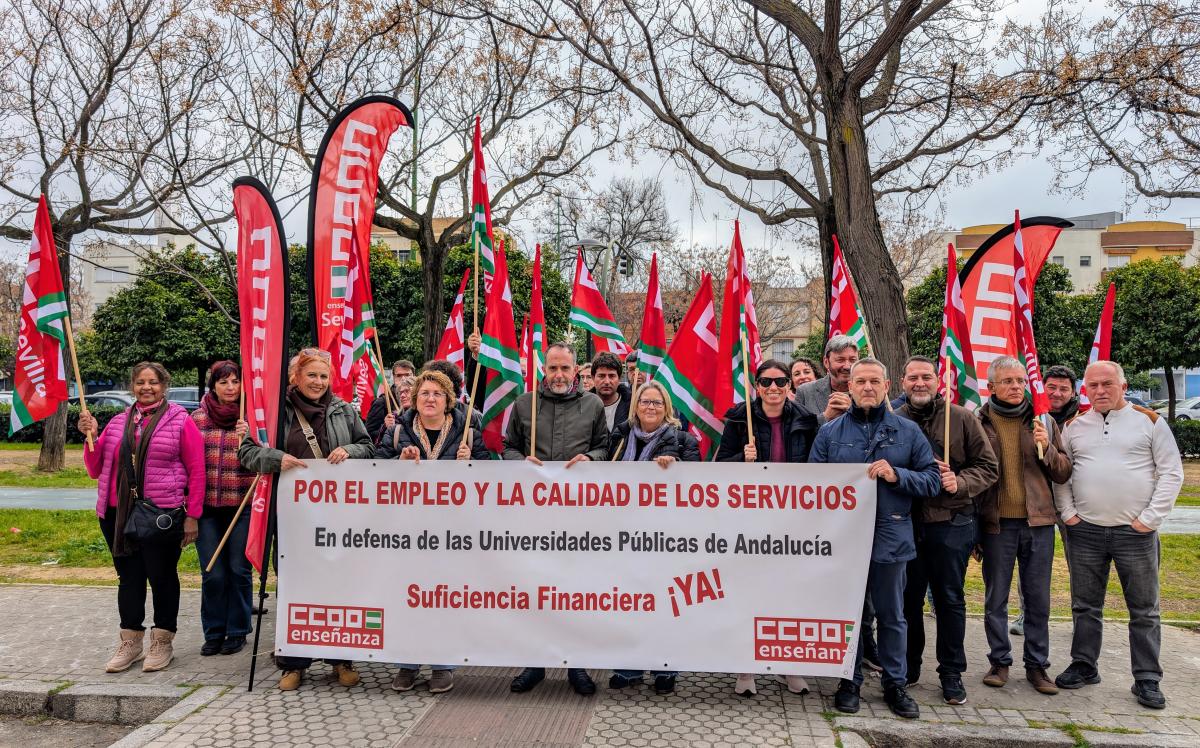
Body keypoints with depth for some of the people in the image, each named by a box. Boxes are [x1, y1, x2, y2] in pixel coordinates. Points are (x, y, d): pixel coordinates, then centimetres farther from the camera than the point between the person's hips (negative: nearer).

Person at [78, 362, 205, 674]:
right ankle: (130, 642, 25)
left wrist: (192, 516, -8)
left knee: (162, 577, 5)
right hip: (119, 515, 4)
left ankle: (162, 643, 19)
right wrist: (91, 437, -2)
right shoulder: (118, 423, 12)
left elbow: (196, 471, -5)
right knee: (128, 577, 12)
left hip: (163, 515, -4)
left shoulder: (180, 421, -2)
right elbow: (96, 470, 14)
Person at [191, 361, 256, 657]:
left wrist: (248, 437, -21)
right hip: (206, 506, 2)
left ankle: (237, 631, 19)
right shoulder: (198, 418, 6)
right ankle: (213, 633, 19)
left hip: (242, 505, -1)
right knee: (212, 574, 5)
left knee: (239, 570, 5)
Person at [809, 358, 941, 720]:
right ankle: (849, 682, 24)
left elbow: (932, 480, 2)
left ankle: (895, 684, 26)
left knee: (891, 615, 11)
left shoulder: (908, 431, 6)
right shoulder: (830, 432, 5)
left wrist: (897, 475, -13)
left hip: (890, 537, 0)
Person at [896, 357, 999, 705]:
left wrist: (960, 482, -15)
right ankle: (908, 666, 27)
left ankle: (952, 673, 21)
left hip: (950, 522, -1)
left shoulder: (961, 418, 0)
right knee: (908, 597, 11)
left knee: (950, 599, 8)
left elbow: (988, 466, 2)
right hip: (906, 523, 1)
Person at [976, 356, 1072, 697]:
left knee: (1038, 599, 9)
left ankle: (1037, 665, 21)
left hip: (1038, 521, 2)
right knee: (996, 598, 7)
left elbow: (1063, 474, 7)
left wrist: (1047, 448, -11)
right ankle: (1000, 662, 21)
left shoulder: (1043, 422, 6)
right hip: (997, 523, -2)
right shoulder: (979, 423, -1)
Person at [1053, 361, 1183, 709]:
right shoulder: (1074, 426, 7)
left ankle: (1147, 680, 17)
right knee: (1085, 606, 12)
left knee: (1144, 610, 6)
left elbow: (1172, 472, -2)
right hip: (1084, 532, 2)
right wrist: (1068, 512, 0)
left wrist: (1150, 519, -9)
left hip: (1136, 532, -2)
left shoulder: (1150, 421, 0)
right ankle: (1083, 667, 24)